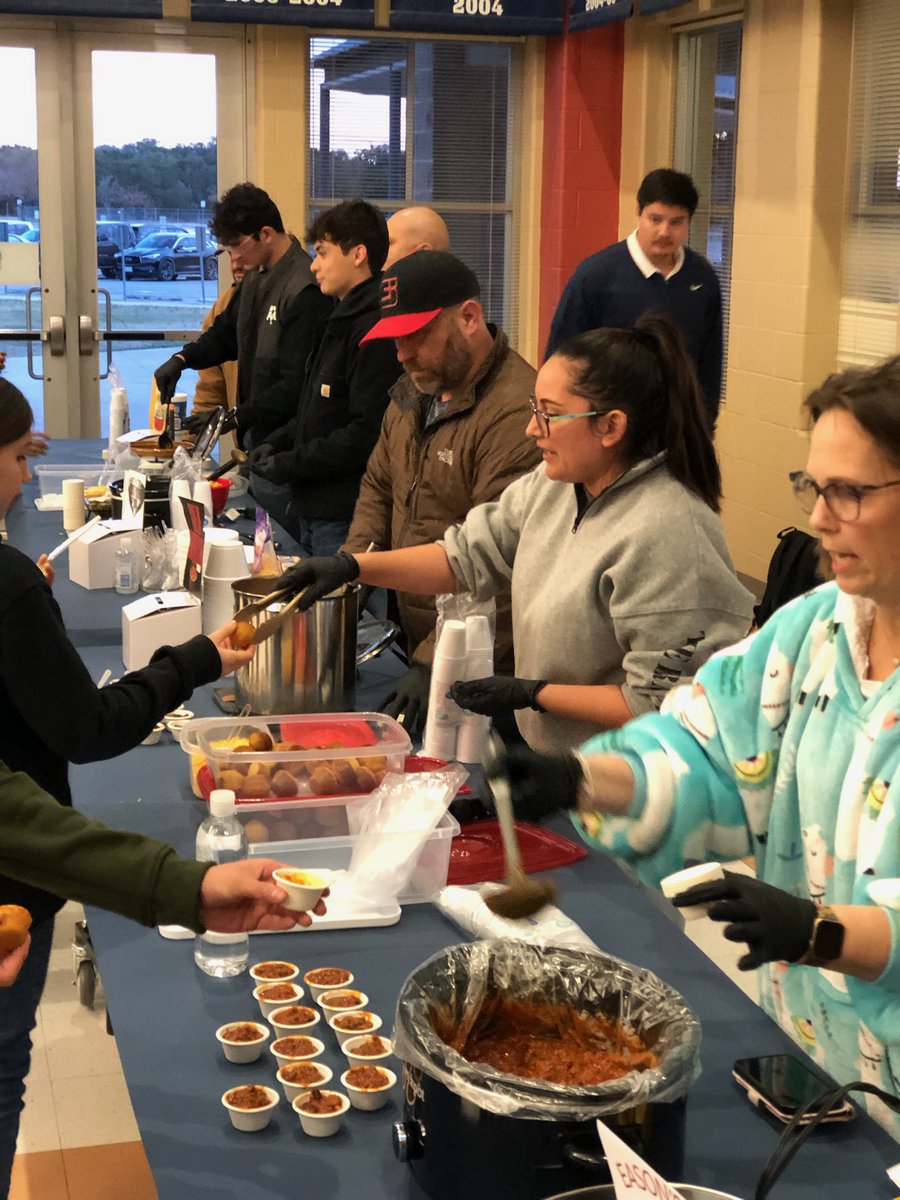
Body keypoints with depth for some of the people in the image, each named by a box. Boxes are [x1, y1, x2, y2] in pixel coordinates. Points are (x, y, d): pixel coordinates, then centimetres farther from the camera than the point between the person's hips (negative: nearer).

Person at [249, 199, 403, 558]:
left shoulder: (374, 330, -17)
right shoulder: (341, 320, 16)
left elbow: (366, 434, -23)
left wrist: (289, 464, -15)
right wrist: (276, 444, 8)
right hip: (310, 509, 10)